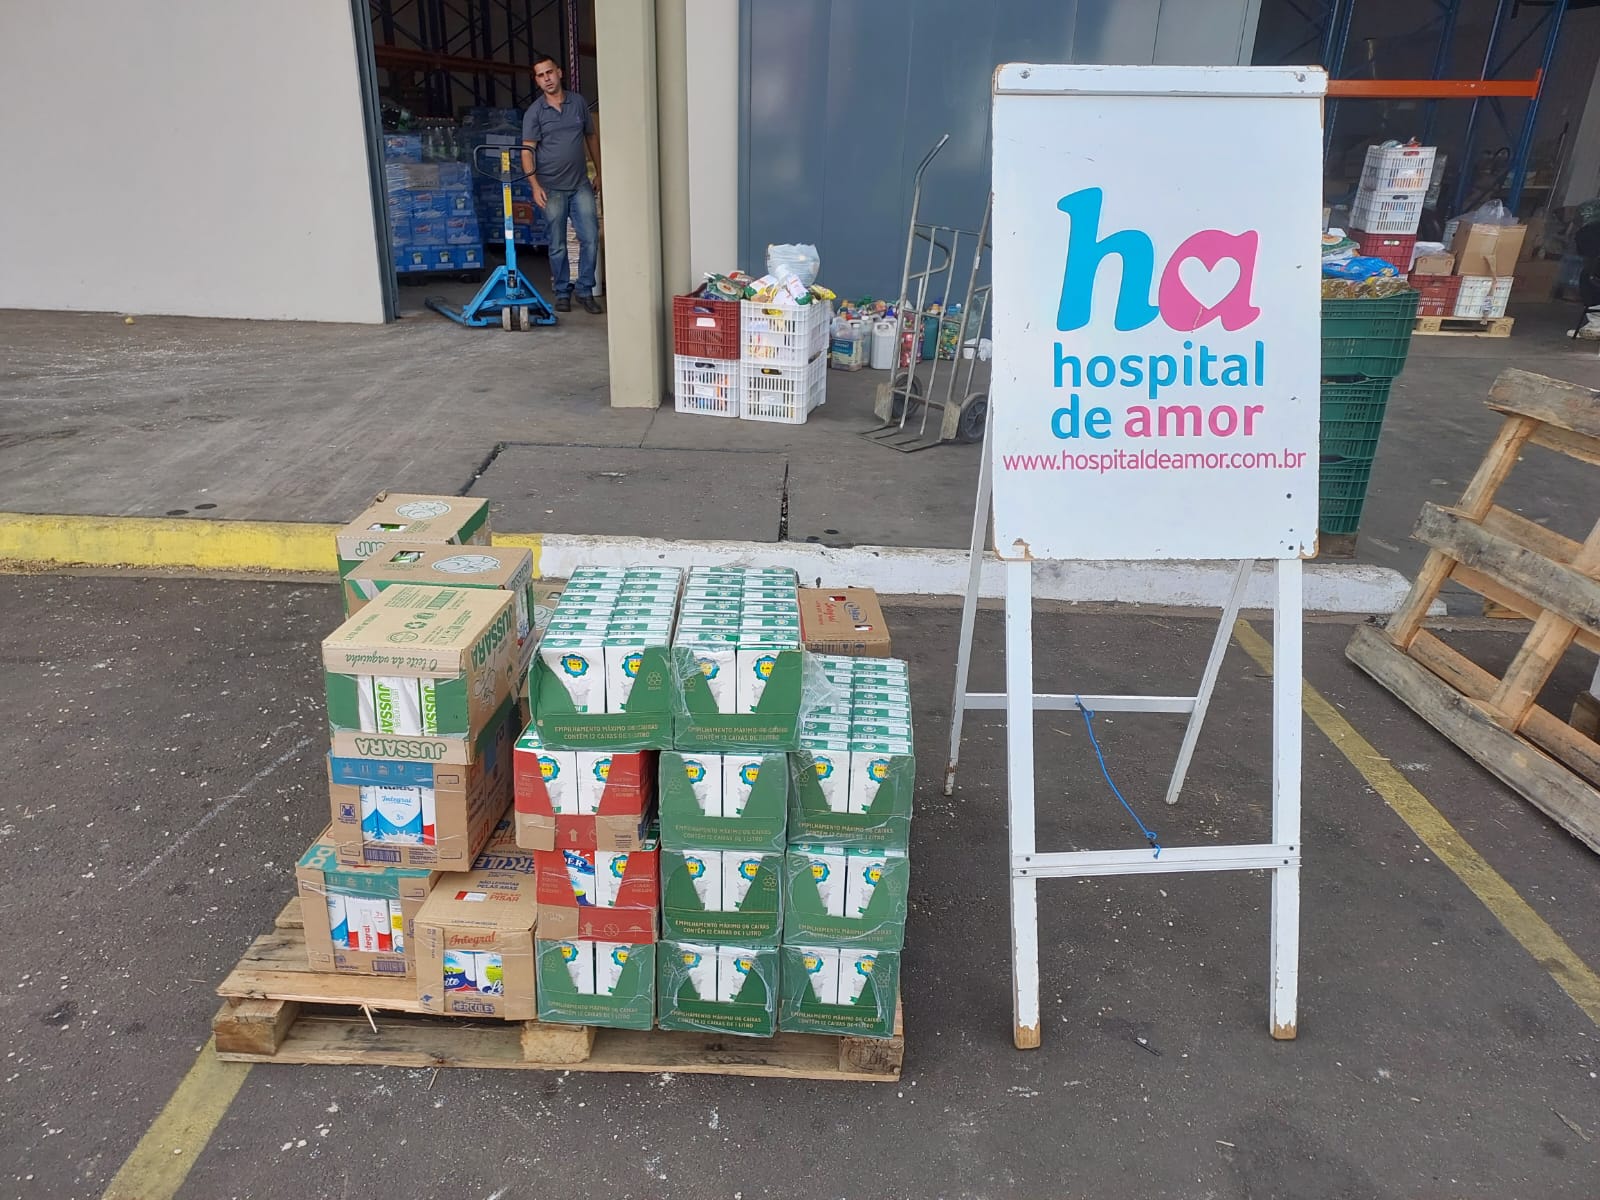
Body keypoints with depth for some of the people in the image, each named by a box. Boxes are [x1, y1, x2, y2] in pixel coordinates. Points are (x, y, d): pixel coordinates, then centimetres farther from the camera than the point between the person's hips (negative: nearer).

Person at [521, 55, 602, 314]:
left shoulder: (579, 103, 7)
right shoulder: (534, 112, -2)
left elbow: (591, 138, 16)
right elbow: (527, 150, -6)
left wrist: (599, 173, 15)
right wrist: (535, 185, -17)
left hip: (581, 185, 2)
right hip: (552, 188, -2)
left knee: (590, 238, -4)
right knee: (558, 246, 3)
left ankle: (585, 291, 8)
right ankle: (562, 293, 14)